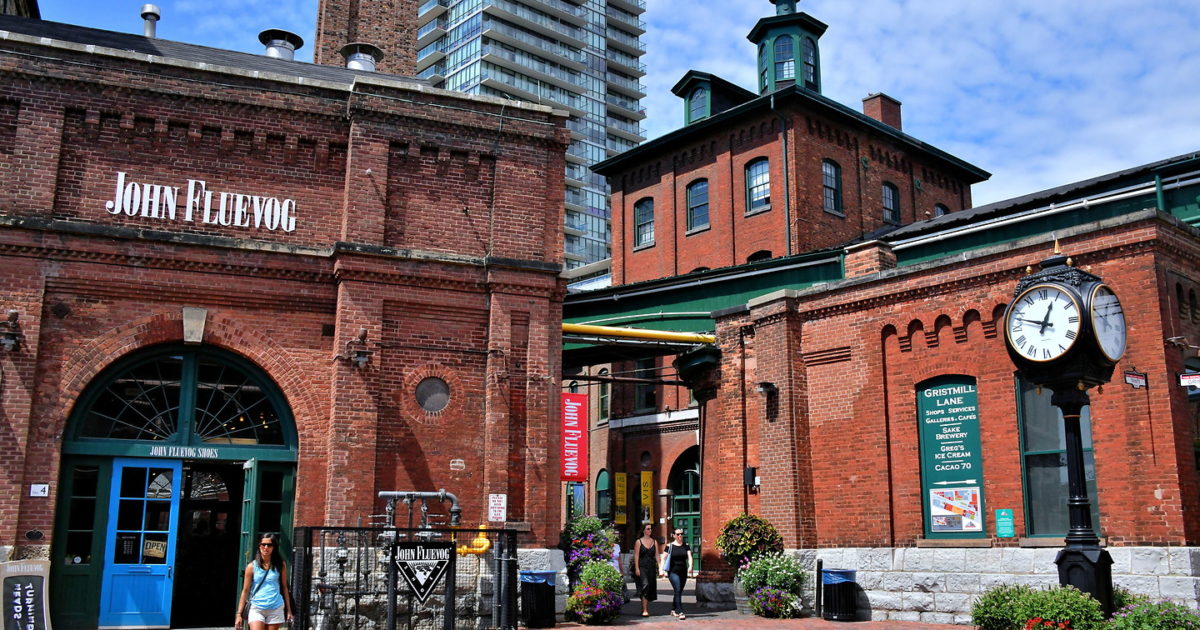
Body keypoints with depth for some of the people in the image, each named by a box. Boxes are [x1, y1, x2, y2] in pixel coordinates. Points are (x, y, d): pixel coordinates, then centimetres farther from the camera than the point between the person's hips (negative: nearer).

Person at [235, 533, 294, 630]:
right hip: (257, 608, -1)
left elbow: (284, 587, 10)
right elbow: (245, 591, 4)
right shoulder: (252, 566, 2)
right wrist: (239, 614, 1)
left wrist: (289, 610, 8)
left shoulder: (280, 565, 5)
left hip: (275, 608, 1)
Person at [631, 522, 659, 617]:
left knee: (650, 589, 7)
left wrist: (659, 568, 2)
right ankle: (644, 610, -21)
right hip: (642, 567, -5)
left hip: (651, 567, 5)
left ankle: (646, 609, 20)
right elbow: (636, 556, -2)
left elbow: (657, 556, 11)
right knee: (645, 585, -19)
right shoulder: (639, 542, 2)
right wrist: (637, 568, -11)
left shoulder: (654, 542, 13)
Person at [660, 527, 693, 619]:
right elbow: (664, 558, -1)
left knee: (679, 592, 11)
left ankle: (673, 610, 26)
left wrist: (690, 566, -17)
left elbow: (689, 556, 1)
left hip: (683, 572, 4)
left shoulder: (686, 546, 10)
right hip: (673, 572, -4)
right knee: (678, 591, -15)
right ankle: (680, 612, -19)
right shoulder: (669, 546, -1)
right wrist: (663, 570, -11)